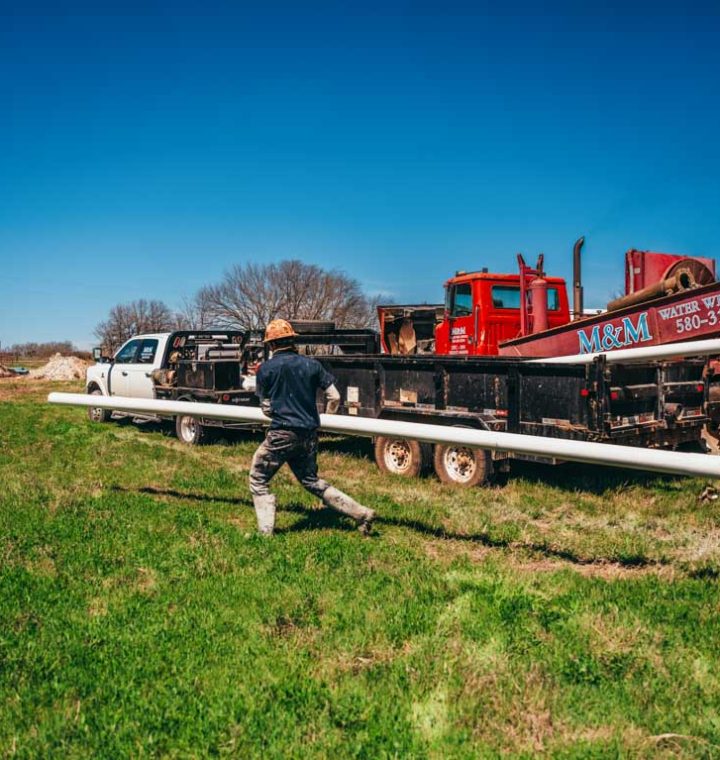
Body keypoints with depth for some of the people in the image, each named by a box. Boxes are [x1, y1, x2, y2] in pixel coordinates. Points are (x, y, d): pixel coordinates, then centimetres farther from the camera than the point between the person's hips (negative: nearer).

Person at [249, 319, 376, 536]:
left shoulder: (265, 369, -3)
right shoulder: (311, 364, 5)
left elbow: (266, 408, 3)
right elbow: (334, 397, 5)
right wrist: (323, 420, 23)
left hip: (281, 434, -5)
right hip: (309, 435, 5)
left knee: (258, 481, 14)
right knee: (311, 481, 21)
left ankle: (265, 532, 7)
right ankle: (362, 513, 17)